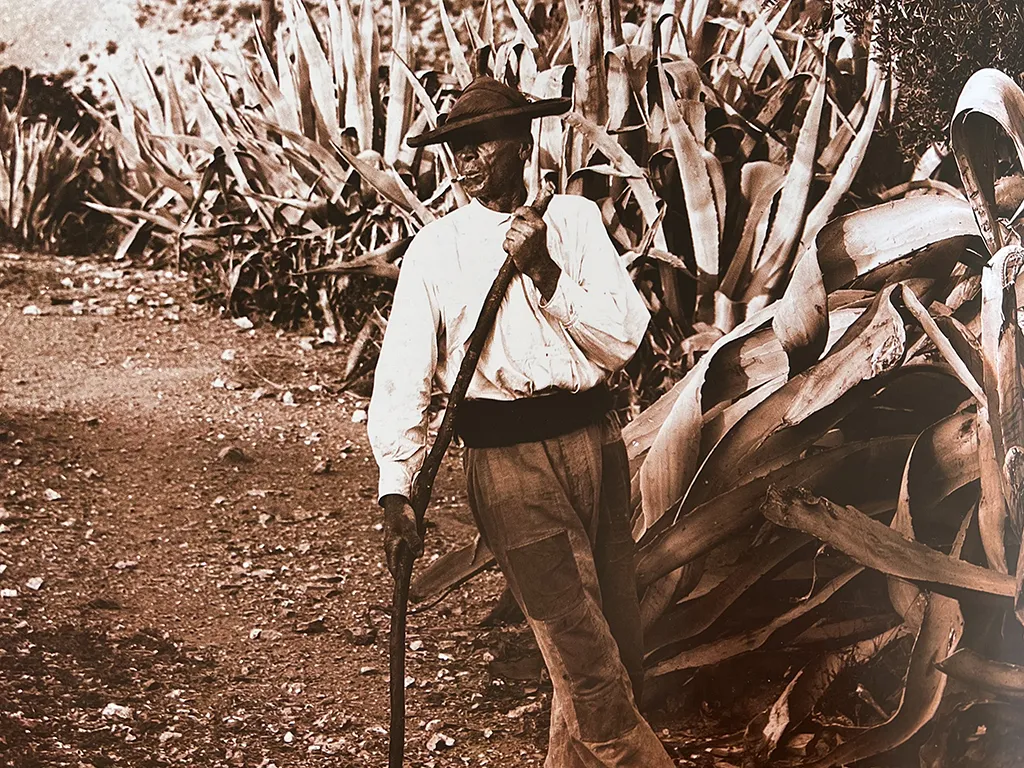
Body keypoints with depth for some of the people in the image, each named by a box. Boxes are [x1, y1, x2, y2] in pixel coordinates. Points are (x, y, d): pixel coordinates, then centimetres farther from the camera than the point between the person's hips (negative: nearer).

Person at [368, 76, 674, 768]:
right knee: (587, 660, -7)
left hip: (595, 443, 4)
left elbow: (627, 339, -2)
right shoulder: (435, 250, 0)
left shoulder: (575, 220, 6)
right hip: (510, 460, -3)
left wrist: (547, 273, -13)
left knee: (620, 650, 12)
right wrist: (396, 491, -12)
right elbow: (403, 378, -3)